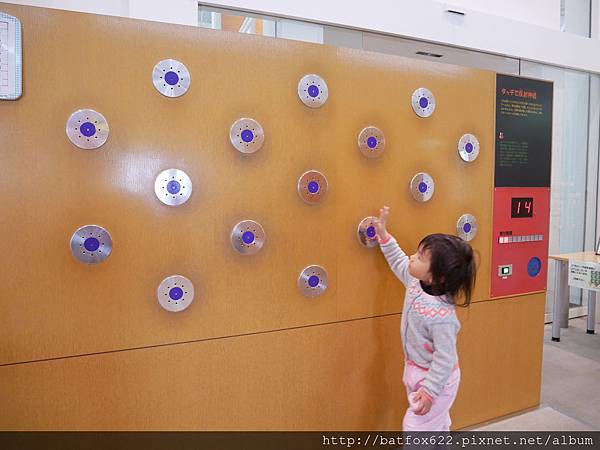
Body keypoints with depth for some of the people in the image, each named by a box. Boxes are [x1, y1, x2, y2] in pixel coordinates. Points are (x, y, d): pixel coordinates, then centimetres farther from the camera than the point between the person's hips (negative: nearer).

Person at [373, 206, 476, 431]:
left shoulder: (441, 316, -36)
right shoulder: (416, 283, -12)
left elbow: (445, 359, -29)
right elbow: (399, 263, 7)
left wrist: (429, 391, -24)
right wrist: (383, 235, 3)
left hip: (435, 378, -8)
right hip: (416, 371, 8)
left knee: (415, 426, 3)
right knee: (436, 425, 26)